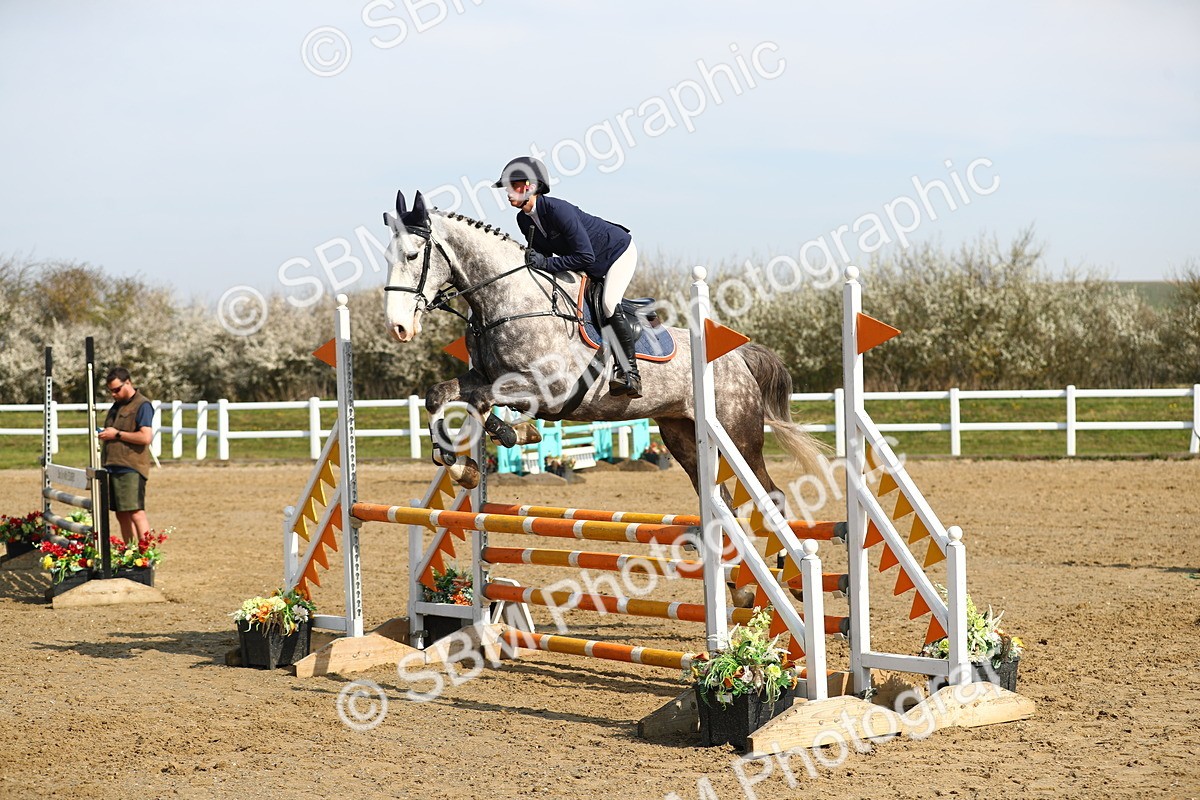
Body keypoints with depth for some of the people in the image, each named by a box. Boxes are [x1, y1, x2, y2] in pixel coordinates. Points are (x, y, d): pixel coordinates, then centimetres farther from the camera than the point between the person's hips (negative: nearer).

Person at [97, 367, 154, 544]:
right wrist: (104, 435, 13)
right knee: (122, 515, 8)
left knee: (136, 513, -15)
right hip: (113, 468, 9)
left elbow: (146, 437, -18)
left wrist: (116, 434, -13)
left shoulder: (142, 405, -7)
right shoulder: (117, 405, 20)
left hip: (131, 469, -9)